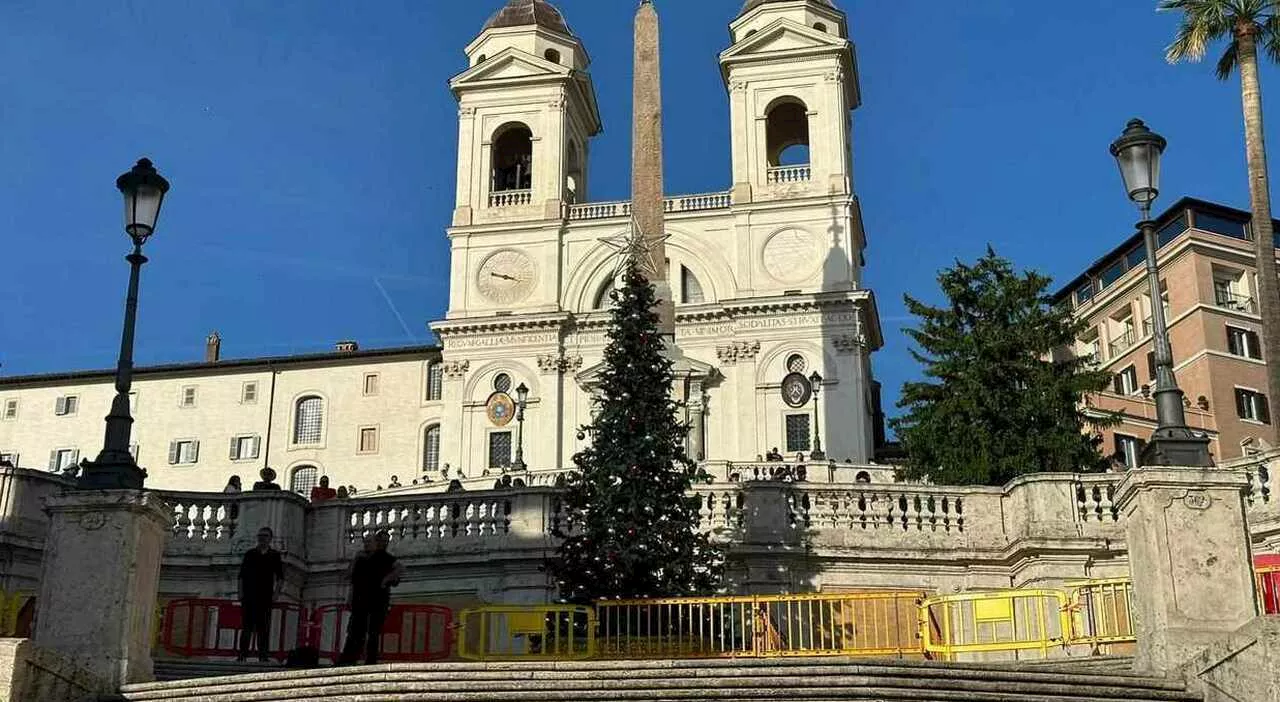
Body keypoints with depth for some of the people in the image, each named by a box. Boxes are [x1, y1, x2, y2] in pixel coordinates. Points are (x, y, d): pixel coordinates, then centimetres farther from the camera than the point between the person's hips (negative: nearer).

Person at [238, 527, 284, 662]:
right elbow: (242, 575, 9)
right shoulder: (250, 554, 10)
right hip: (249, 595, 0)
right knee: (246, 625, -3)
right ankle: (242, 654, -2)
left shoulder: (275, 555, 9)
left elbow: (280, 577, 8)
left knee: (263, 627, -1)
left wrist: (276, 592, -3)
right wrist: (241, 592, 0)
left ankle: (263, 656, 0)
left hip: (265, 597, 0)